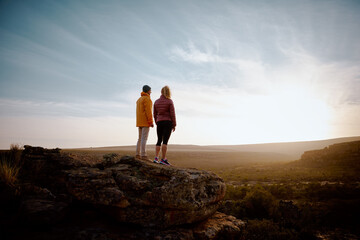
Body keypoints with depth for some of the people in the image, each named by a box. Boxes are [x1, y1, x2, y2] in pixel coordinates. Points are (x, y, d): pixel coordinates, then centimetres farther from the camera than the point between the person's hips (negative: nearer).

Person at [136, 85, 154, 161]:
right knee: (144, 138, -12)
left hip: (140, 122, 9)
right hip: (145, 121, -9)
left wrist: (139, 123, 19)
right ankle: (143, 155, -15)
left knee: (140, 138, 10)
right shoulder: (147, 99, -9)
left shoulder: (139, 99, 20)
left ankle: (138, 154, 11)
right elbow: (148, 111, -17)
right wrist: (151, 122, -18)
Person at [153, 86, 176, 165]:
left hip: (159, 122, 4)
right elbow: (172, 114, -8)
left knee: (159, 140, 10)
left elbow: (155, 114, 10)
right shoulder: (170, 101, -5)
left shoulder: (156, 102, 7)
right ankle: (163, 159, -9)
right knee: (165, 141, -6)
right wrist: (174, 125, -2)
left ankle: (156, 158, 1)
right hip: (168, 122, -4)